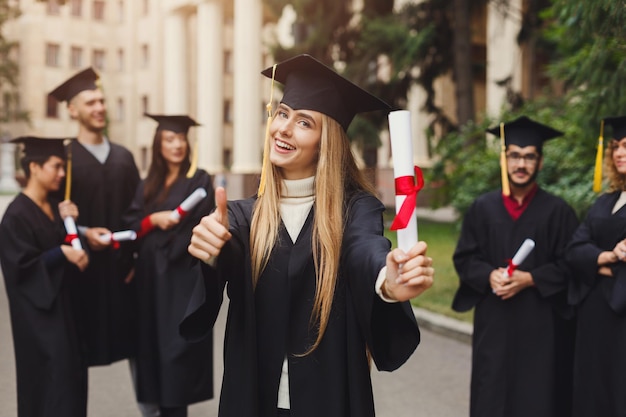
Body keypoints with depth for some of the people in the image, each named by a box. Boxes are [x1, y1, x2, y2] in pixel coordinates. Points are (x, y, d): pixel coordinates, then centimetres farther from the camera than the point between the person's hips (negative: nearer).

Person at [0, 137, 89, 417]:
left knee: (70, 373, 12)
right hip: (37, 311, -8)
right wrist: (62, 254, -25)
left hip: (61, 302, 8)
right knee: (49, 379, -3)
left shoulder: (53, 207, 8)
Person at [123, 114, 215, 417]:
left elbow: (201, 227, -9)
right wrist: (154, 219, -11)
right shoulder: (148, 185, 13)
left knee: (178, 344, -5)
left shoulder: (199, 180, -2)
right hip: (150, 274, 5)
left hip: (183, 275, -5)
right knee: (154, 342, 8)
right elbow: (131, 223, 6)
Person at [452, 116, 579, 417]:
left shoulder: (557, 211, -1)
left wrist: (530, 279, -15)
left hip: (541, 323, -1)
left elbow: (570, 265, -4)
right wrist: (489, 275, -13)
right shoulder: (482, 208, 5)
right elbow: (464, 258, 5)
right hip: (493, 321, 2)